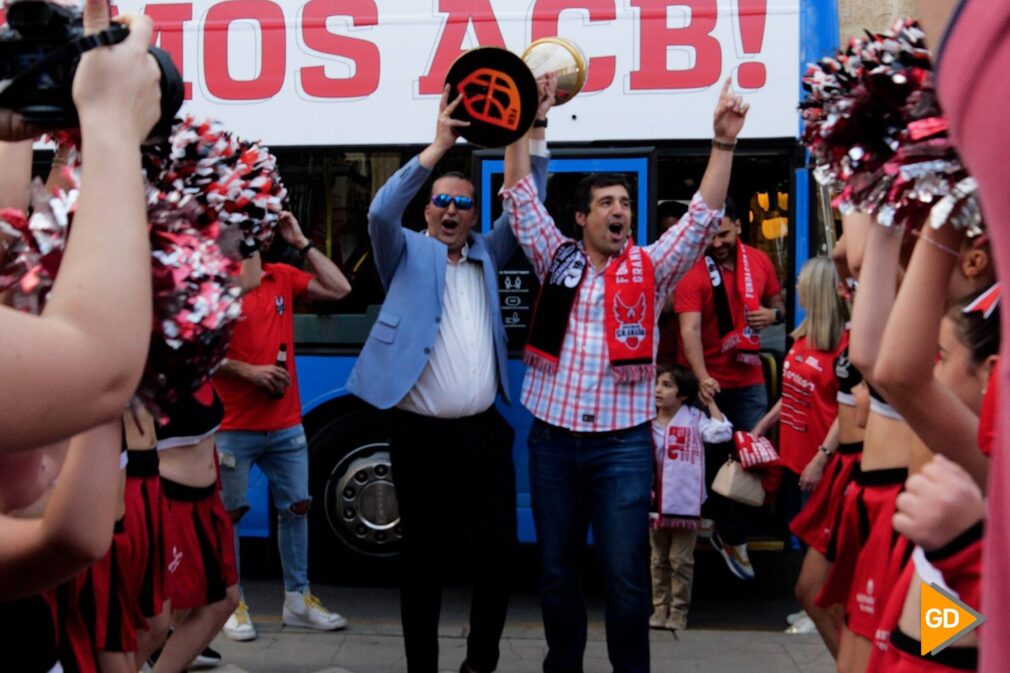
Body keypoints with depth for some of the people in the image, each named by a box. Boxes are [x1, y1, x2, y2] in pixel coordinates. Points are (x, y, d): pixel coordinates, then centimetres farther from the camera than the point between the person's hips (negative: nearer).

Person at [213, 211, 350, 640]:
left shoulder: (282, 278, 9)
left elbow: (338, 289, 5)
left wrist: (302, 243, 2)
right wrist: (248, 371, -17)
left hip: (286, 424, 6)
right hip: (234, 427, -6)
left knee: (296, 506, 11)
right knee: (231, 512, 2)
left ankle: (297, 599, 23)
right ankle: (232, 605, 14)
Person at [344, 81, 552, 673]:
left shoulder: (487, 256, 15)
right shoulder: (407, 253, 5)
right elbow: (381, 212, -13)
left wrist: (535, 130, -3)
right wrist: (439, 147, -21)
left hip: (484, 431, 3)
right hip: (422, 435, -3)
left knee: (499, 552, 2)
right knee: (424, 560, 5)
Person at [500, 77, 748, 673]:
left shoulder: (651, 268, 4)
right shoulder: (558, 259, 6)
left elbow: (704, 216, -4)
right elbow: (521, 196, 3)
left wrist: (725, 142, -14)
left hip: (623, 443, -1)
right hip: (554, 438, 2)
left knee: (627, 577, 1)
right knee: (557, 572, 12)